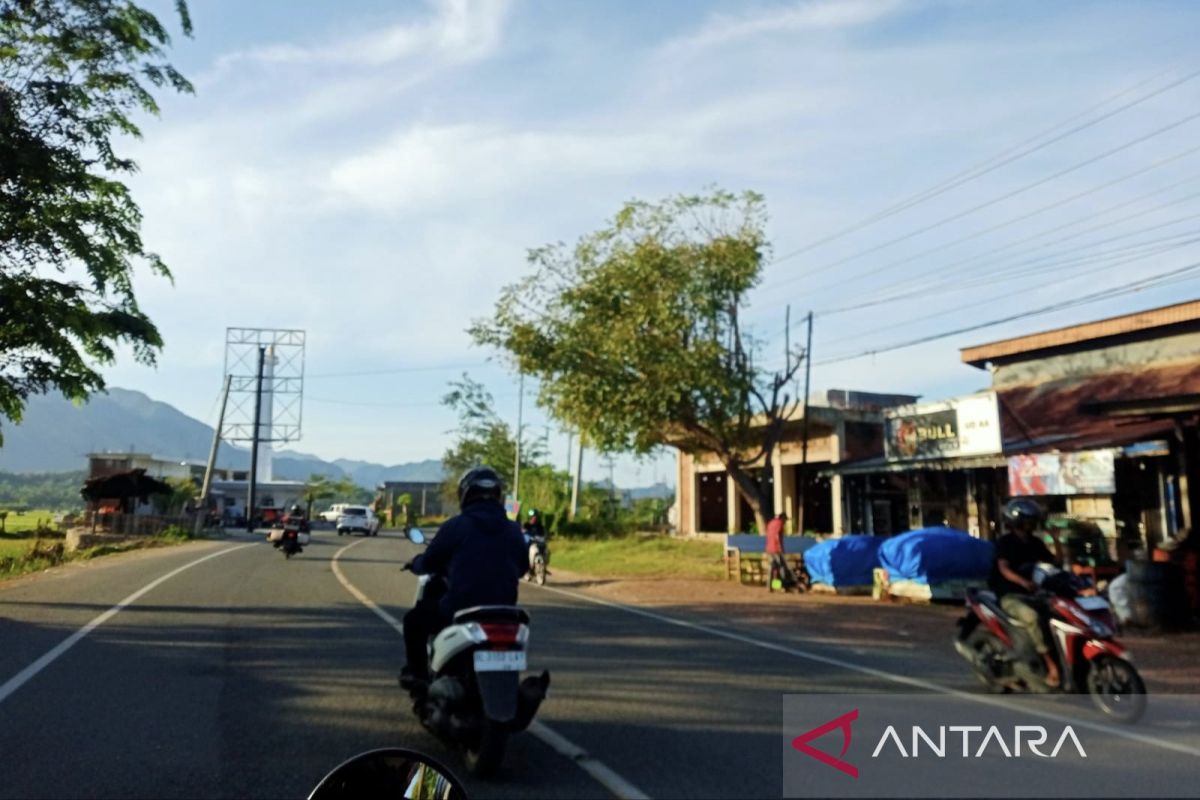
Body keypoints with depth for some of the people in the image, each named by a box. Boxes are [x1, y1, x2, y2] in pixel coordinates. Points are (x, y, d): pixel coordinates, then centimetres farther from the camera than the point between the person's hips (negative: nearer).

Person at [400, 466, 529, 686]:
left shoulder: (455, 526, -6)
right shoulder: (513, 530, 6)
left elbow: (429, 562, 2)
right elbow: (522, 566, 18)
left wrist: (414, 564, 25)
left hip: (459, 608, -4)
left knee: (415, 620, 21)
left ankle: (417, 672, 19)